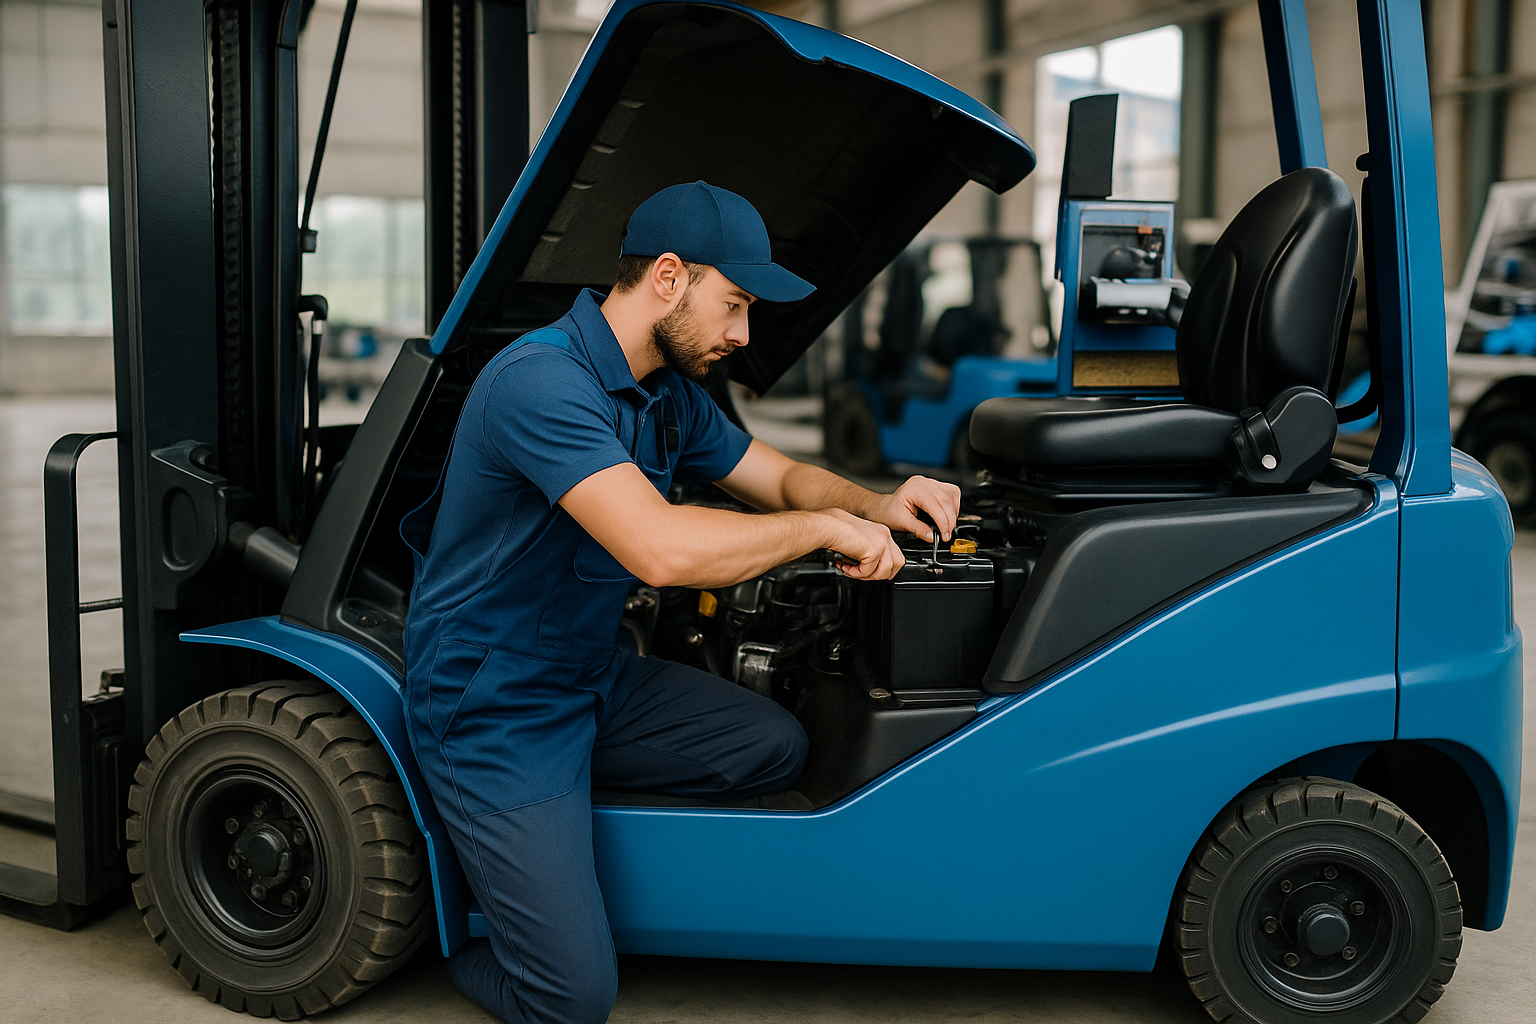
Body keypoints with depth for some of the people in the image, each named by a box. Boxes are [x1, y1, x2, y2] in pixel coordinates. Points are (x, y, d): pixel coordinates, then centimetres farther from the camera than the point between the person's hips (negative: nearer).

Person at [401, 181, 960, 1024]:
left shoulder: (667, 393, 5)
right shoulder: (542, 380, -26)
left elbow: (782, 478, 15)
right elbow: (661, 550, -38)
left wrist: (875, 506, -6)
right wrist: (823, 526, -25)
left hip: (594, 680, 9)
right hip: (494, 711, -9)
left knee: (776, 748, -4)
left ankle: (574, 833, 9)